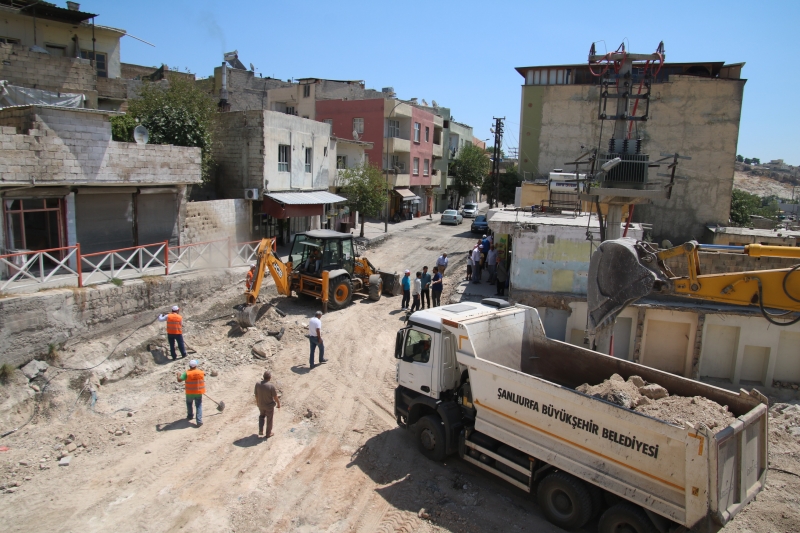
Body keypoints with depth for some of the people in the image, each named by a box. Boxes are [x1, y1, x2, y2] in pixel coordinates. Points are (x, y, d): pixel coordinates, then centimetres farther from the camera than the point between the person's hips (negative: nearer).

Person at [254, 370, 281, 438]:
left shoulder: (257, 384, -19)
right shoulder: (271, 386, -31)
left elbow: (256, 395, -4)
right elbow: (275, 397, -18)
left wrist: (257, 402, 15)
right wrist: (278, 404, 0)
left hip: (261, 405, 3)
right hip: (269, 406, -3)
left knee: (261, 416, 32)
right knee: (269, 419, 18)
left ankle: (260, 431, 25)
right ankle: (268, 434, 35)